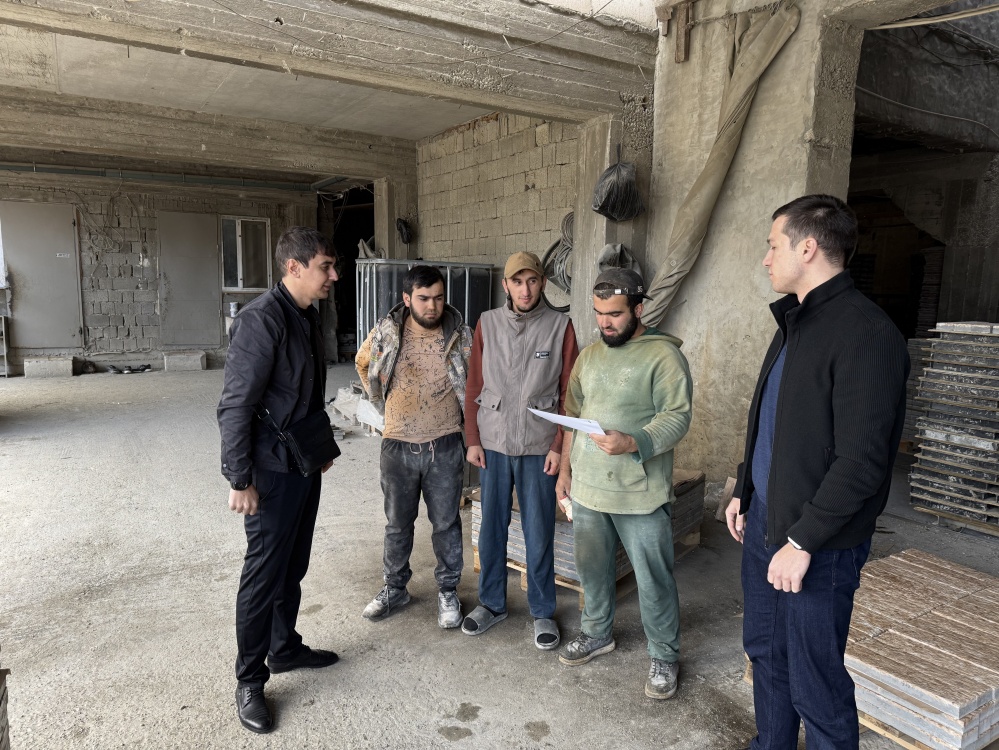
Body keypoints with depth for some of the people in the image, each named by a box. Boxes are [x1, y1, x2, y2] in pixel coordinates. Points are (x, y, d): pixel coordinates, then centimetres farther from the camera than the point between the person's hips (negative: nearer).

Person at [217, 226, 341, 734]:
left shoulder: (307, 317, 9)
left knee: (293, 565, 20)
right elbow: (234, 406, -22)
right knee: (264, 574, 4)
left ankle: (285, 648, 38)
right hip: (272, 471, -8)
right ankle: (249, 682, 20)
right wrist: (240, 480, -20)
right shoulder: (261, 320, -20)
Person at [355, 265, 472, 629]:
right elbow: (363, 363, 14)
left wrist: (462, 414, 3)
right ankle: (395, 588, 33)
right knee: (397, 523, 15)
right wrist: (385, 404, 10)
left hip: (444, 445, -1)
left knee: (446, 523, 10)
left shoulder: (459, 335, -7)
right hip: (398, 445, 1)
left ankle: (447, 592, 28)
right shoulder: (386, 333, -6)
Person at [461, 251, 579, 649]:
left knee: (539, 533, 7)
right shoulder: (487, 323, 2)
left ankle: (543, 612, 24)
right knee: (491, 527, 12)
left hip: (538, 447, -2)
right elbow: (474, 385, 6)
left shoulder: (560, 326, -4)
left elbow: (568, 393, -3)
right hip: (493, 443, 2)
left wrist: (559, 447, -7)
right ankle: (491, 603, 31)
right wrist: (472, 439, 2)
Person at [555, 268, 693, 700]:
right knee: (592, 568, 20)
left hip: (640, 494, -6)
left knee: (653, 580, 6)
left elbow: (677, 417, -17)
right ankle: (598, 634, 42)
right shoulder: (589, 355, 10)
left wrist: (633, 444, -32)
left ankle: (664, 657, 26)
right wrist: (565, 470, 11)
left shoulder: (663, 355, -10)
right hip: (586, 488, 6)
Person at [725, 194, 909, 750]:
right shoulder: (795, 322, 11)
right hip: (764, 524, 9)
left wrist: (803, 541, -20)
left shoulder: (866, 333, -18)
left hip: (818, 543, -9)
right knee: (765, 652, 21)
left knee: (815, 682, 6)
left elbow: (862, 460, -22)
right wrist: (744, 492, 16)